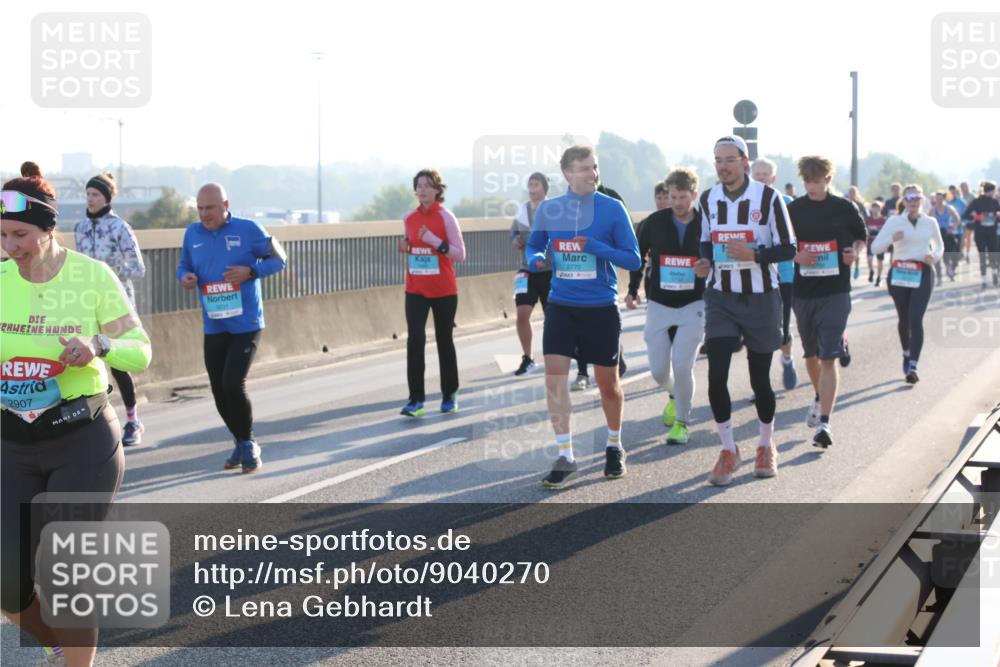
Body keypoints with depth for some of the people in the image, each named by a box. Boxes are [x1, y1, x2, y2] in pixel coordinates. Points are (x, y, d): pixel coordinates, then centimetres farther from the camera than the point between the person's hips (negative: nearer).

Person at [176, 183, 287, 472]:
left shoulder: (248, 229, -6)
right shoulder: (192, 233, 5)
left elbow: (277, 259, 1)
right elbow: (184, 265, 16)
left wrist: (250, 271, -17)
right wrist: (184, 277, -8)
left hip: (246, 324, -5)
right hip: (213, 326, 5)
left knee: (233, 383, -15)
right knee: (219, 392, 7)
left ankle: (248, 444, 5)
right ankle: (241, 443, 28)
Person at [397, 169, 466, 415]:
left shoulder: (446, 217, -8)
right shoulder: (409, 218, 6)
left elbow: (460, 255, -11)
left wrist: (435, 241, -23)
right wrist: (405, 247, -2)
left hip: (443, 290, -3)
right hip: (415, 290, 3)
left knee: (444, 341, 8)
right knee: (414, 339, -11)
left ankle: (450, 395, 24)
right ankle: (416, 399, -11)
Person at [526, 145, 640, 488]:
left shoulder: (612, 208, -6)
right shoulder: (547, 209, 1)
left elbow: (633, 259, -6)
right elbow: (533, 245, 15)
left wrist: (597, 248, -23)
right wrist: (535, 259, -10)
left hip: (601, 308, -1)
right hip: (561, 305, 2)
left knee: (608, 383, 9)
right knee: (554, 375, -11)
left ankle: (614, 447, 32)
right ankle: (565, 457, -3)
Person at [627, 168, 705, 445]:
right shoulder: (654, 223, -4)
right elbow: (637, 255, 13)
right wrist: (632, 290, 10)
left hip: (693, 305, -2)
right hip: (658, 305, 2)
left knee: (682, 365, -14)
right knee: (658, 370, 3)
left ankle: (681, 421, 4)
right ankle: (675, 396, 38)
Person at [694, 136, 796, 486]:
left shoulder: (768, 197, -9)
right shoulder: (708, 199, 5)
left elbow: (788, 249, -8)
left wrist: (753, 254, -24)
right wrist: (706, 262, -3)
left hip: (760, 299, -3)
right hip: (720, 298, 3)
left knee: (760, 378, 7)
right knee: (716, 375, -11)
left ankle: (766, 446, 30)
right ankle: (728, 451, 5)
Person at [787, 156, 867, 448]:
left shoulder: (845, 208, -1)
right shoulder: (793, 210, 3)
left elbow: (862, 238, 13)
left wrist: (855, 251, -9)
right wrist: (796, 256, -11)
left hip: (836, 292, -3)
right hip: (803, 291, 3)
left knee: (829, 357, -12)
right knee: (811, 354, 17)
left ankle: (824, 422, -17)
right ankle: (819, 398, 45)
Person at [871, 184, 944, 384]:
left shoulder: (930, 223, 6)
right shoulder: (894, 222, 1)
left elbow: (939, 245, 24)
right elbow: (875, 247, -3)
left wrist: (935, 256, 2)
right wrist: (892, 238, -21)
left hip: (922, 275, -1)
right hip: (899, 274, 1)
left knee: (916, 319, -14)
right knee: (904, 319, 13)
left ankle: (912, 367, -18)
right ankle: (906, 354, 39)